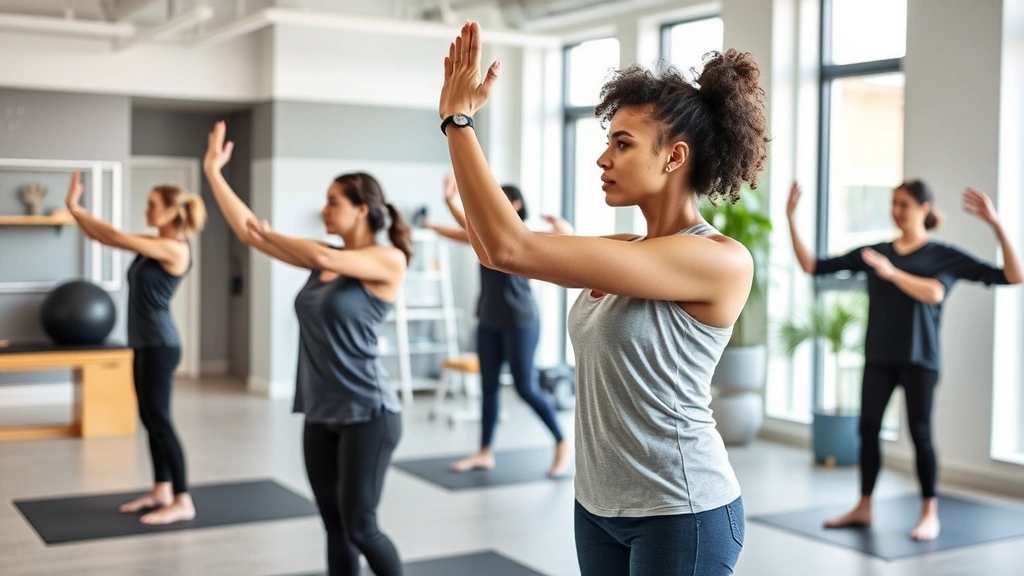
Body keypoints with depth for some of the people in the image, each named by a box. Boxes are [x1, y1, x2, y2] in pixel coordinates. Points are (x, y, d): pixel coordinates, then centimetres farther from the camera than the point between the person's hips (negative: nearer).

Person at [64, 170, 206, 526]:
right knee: (150, 419, 13)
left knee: (159, 420, -7)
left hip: (160, 345, -10)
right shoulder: (153, 245, 11)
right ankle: (162, 490, 23)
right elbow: (104, 238, 11)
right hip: (145, 343, 10)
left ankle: (183, 501, -3)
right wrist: (75, 208, 0)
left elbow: (116, 238, -20)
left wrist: (76, 208, -12)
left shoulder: (175, 249, -16)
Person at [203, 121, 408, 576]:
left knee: (360, 526, -5)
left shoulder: (388, 260, -10)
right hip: (320, 413, 7)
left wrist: (269, 235, -8)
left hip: (367, 413, -7)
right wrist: (213, 172, 7)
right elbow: (246, 231, 9)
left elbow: (324, 258, -25)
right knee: (335, 527, 11)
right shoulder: (325, 259, 9)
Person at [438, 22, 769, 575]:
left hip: (679, 513, -8)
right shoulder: (627, 251, 5)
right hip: (599, 503, 8)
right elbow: (493, 248, 4)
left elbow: (514, 249, -27)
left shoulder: (720, 261, -21)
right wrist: (457, 120, 0)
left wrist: (457, 119, -19)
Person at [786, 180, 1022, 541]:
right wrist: (791, 219, -2)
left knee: (919, 433, 0)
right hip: (878, 356, 3)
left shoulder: (944, 255, -1)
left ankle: (930, 514, 13)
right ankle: (863, 508, 17)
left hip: (919, 358, -3)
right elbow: (812, 266, 5)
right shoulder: (873, 252, 5)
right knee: (868, 429, 4)